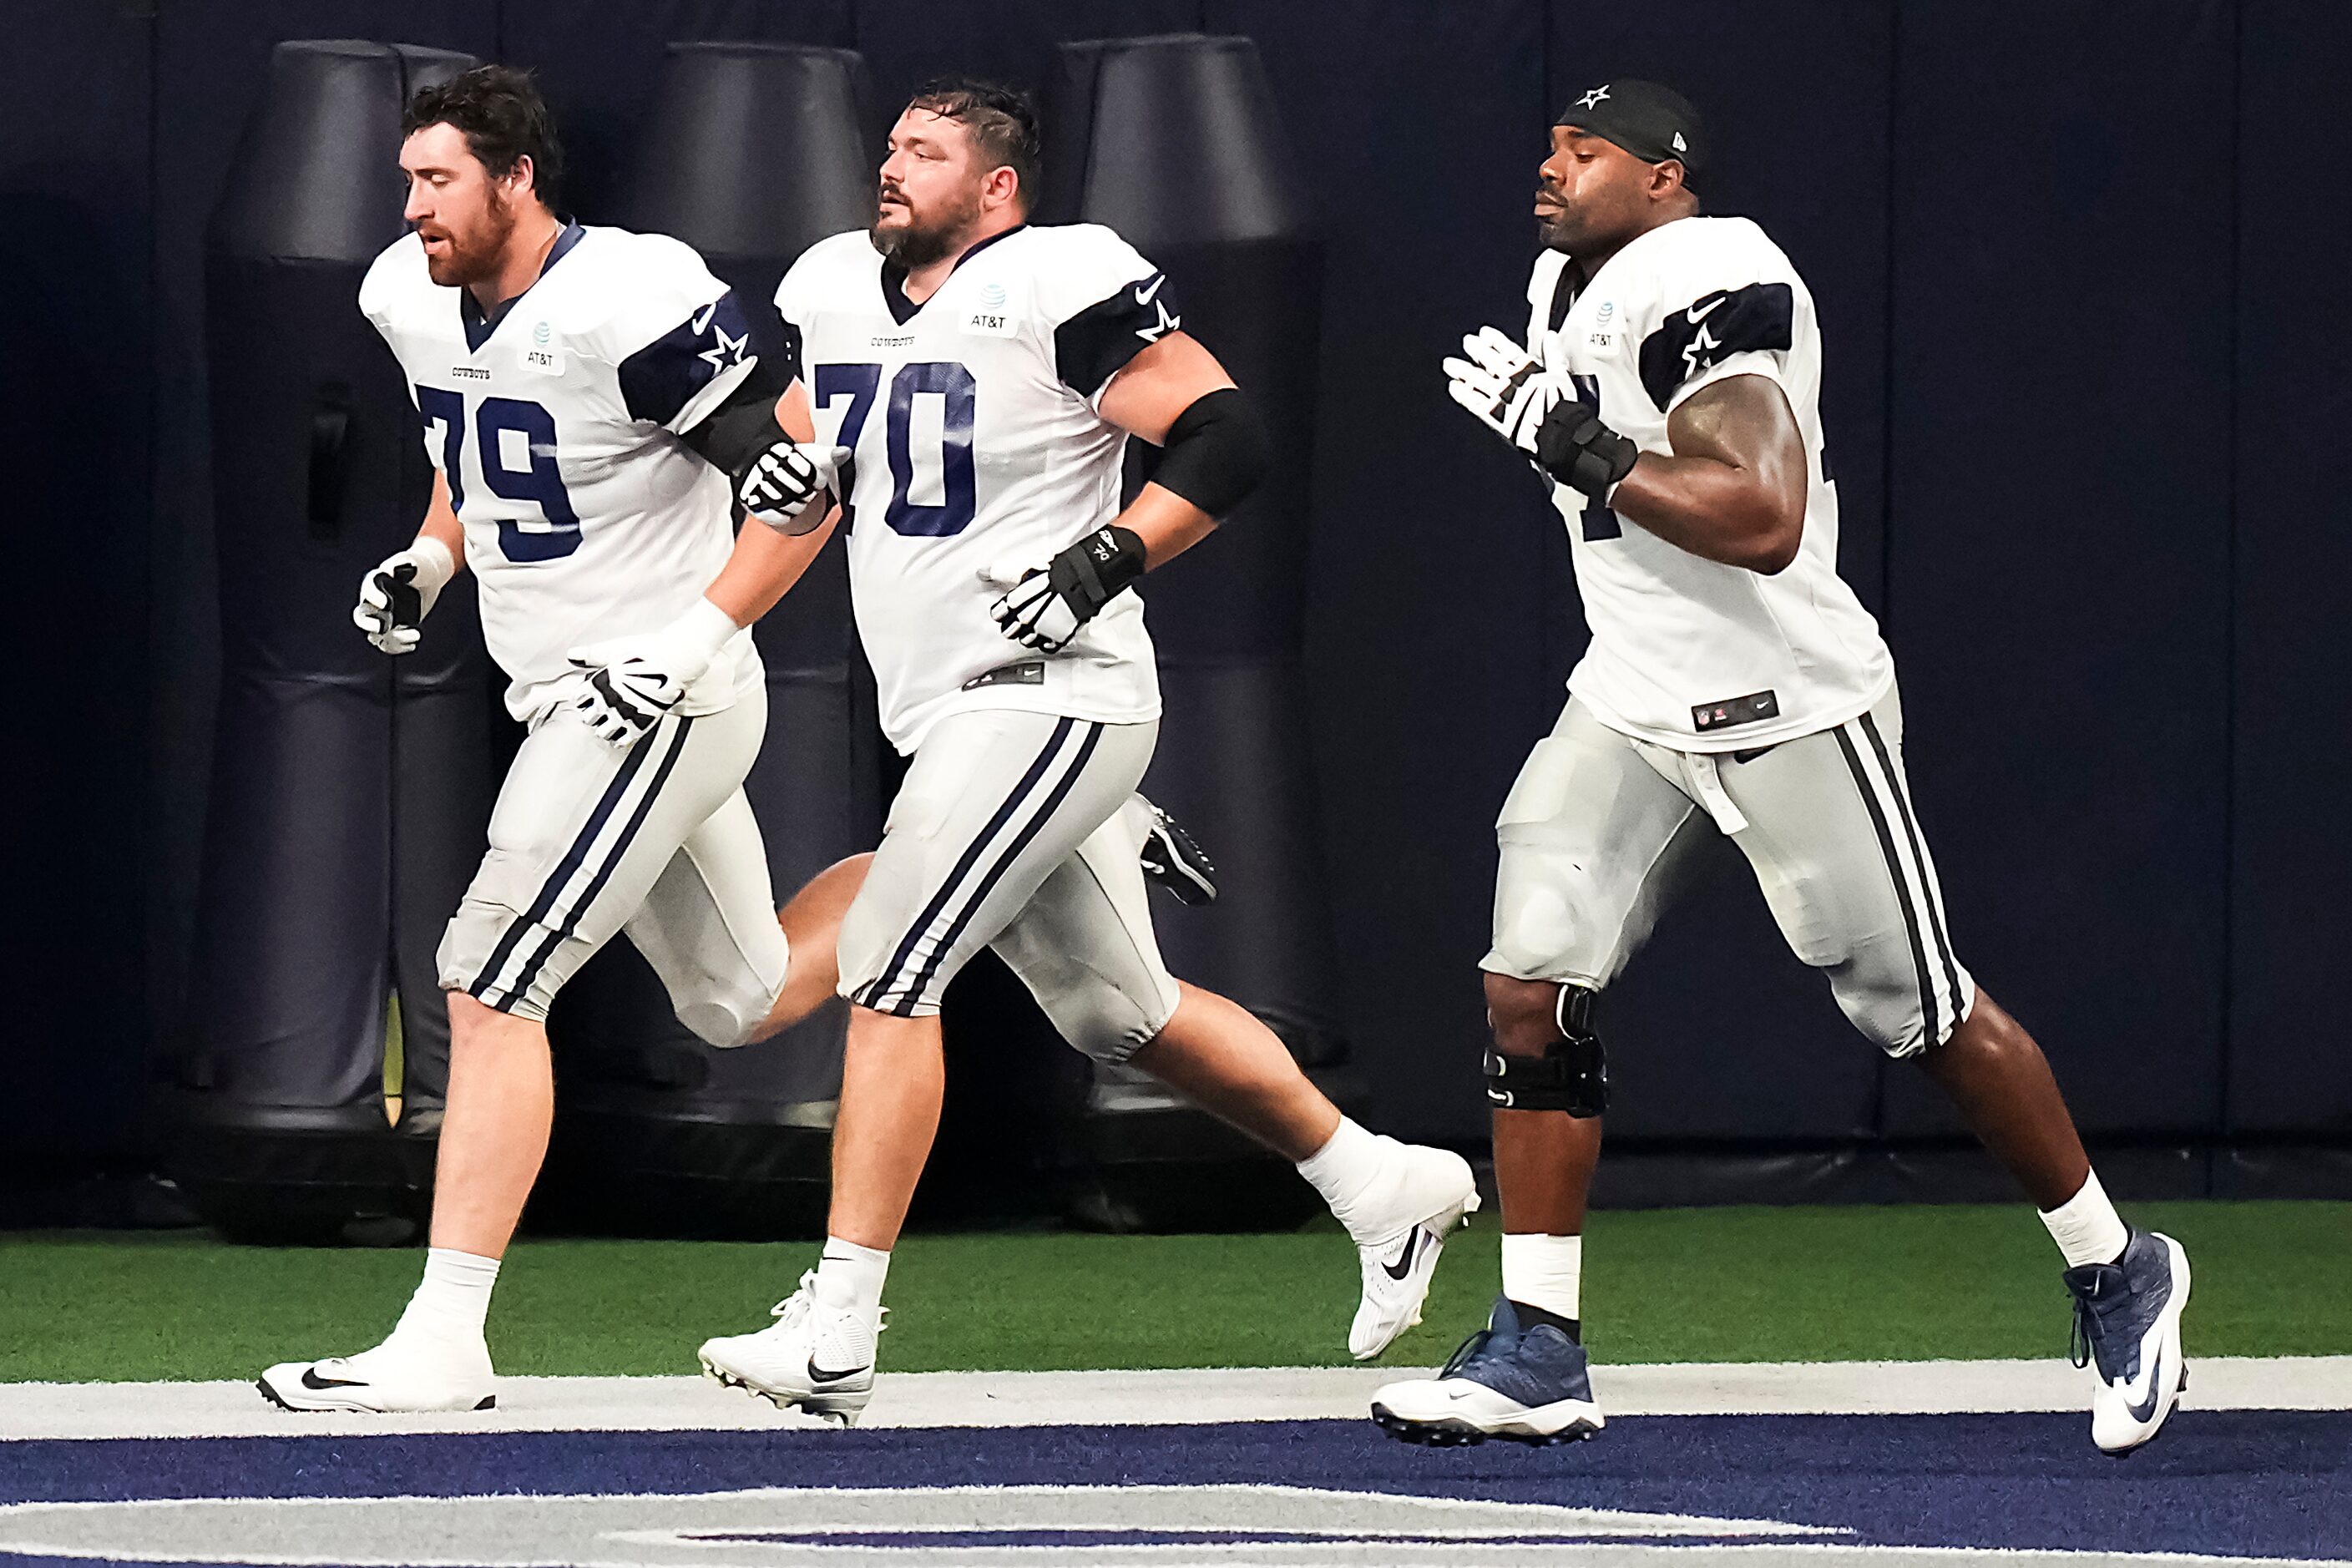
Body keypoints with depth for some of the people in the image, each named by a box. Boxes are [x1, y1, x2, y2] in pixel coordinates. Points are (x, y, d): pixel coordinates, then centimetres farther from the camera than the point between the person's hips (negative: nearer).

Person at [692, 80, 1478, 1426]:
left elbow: (1228, 440, -15)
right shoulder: (838, 292, 11)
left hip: (1046, 700, -9)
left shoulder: (1059, 284, -13)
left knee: (888, 973, -15)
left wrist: (1105, 563, -22)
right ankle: (1386, 1186, 31)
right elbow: (795, 470, 28)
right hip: (951, 716, 9)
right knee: (1123, 1012, 16)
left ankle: (836, 1336, -16)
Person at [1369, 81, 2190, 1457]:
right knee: (1530, 989, -4)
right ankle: (1538, 1356, 0)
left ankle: (2119, 1277, 21)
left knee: (1923, 1013, 2)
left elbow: (1766, 519, -30)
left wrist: (1589, 458, -26)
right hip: (1632, 707, 9)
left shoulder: (1707, 288, -20)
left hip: (1787, 707, -8)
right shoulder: (1571, 288, 10)